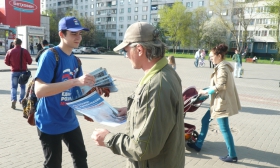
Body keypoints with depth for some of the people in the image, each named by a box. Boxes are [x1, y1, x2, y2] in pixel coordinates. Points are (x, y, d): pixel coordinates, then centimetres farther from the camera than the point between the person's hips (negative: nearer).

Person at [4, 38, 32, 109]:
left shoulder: (10, 51, -3)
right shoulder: (25, 51, -8)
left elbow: (7, 62, 2)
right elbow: (29, 61, -5)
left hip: (14, 72, 0)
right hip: (23, 71, 0)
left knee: (14, 86, 6)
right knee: (22, 86, 14)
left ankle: (13, 100, -12)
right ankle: (21, 100, 21)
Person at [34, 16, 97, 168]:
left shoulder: (75, 60, 5)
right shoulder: (49, 56, -18)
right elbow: (39, 90, -29)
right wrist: (75, 81, -36)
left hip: (70, 121, 7)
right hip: (50, 124, -7)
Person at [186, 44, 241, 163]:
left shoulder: (222, 68, -18)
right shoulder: (222, 67, 12)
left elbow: (220, 86, -24)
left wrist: (205, 92, -15)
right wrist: (207, 90, 12)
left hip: (222, 102, -11)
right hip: (219, 101, 11)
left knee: (224, 129, -1)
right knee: (205, 120, 16)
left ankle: (232, 155, 12)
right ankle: (198, 145, 26)